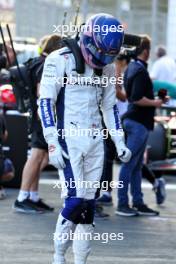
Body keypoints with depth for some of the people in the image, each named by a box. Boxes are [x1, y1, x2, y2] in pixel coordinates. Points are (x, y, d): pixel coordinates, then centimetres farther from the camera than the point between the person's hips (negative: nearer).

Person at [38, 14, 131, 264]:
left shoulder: (106, 67, 11)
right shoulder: (60, 60, -9)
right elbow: (46, 102, -11)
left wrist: (119, 142, 14)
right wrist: (52, 143, -16)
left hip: (95, 140, 6)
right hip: (69, 138, -6)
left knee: (88, 202, 5)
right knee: (75, 199, -12)